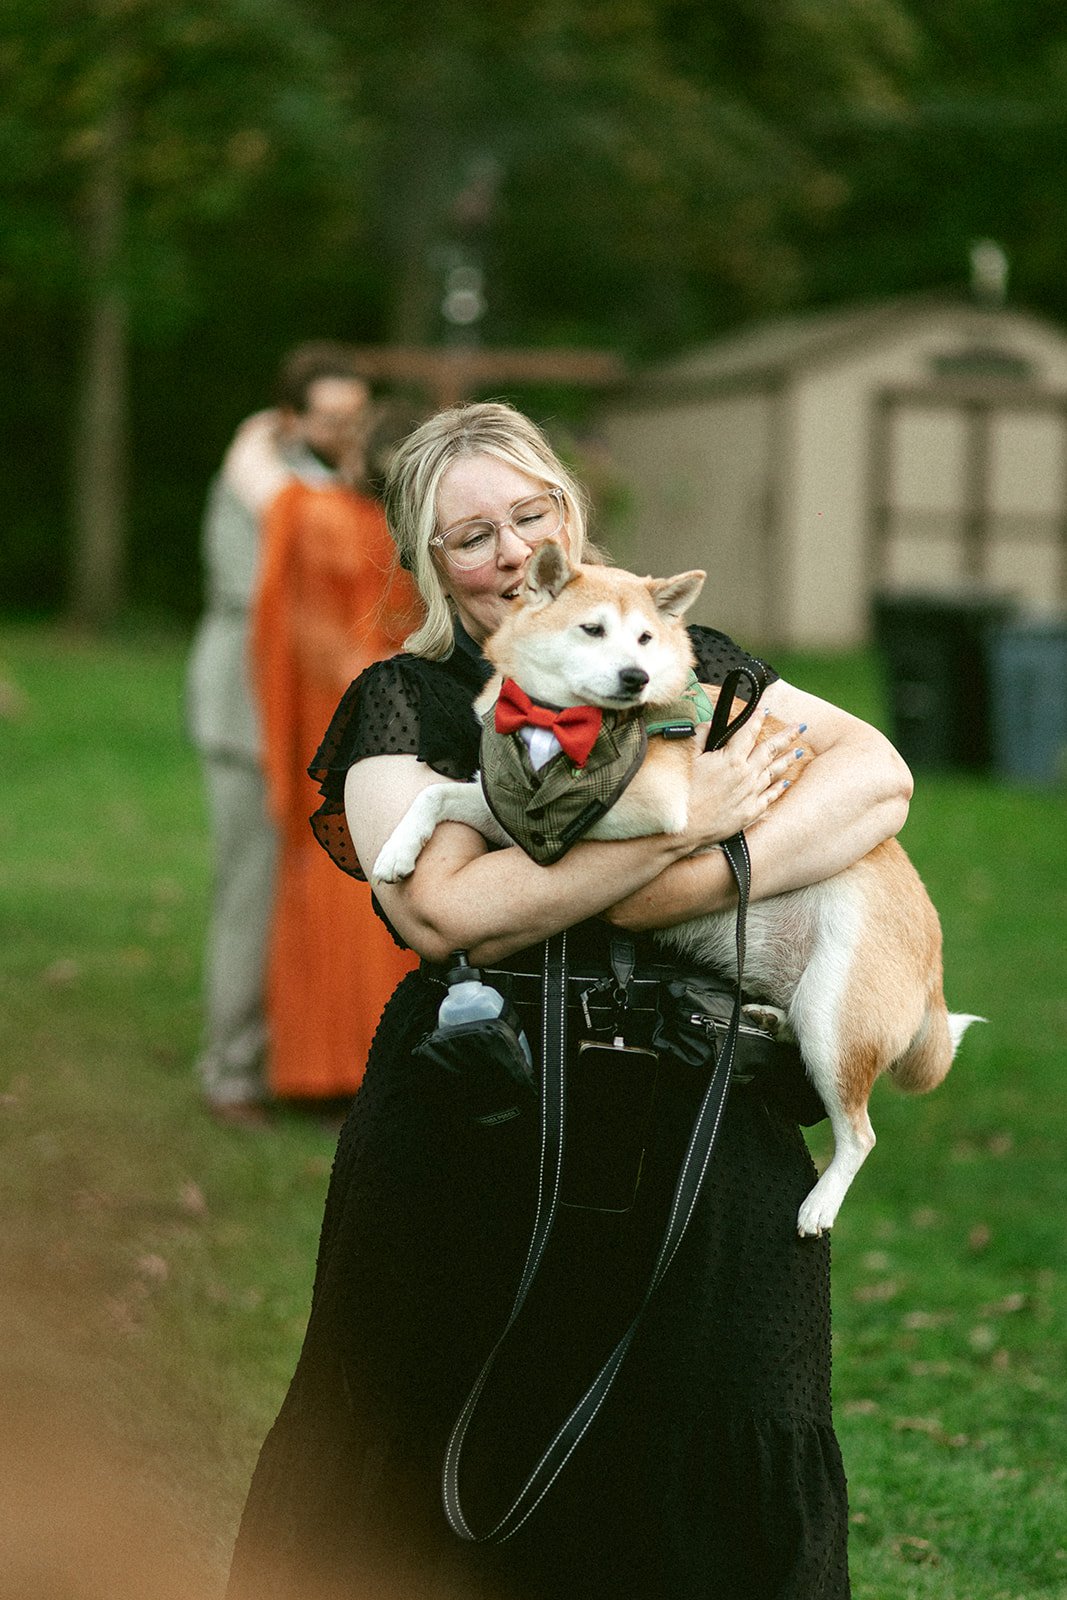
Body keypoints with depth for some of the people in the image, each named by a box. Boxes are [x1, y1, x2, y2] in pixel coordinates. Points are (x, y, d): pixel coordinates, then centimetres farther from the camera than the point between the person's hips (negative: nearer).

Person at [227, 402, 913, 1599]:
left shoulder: (680, 663, 12)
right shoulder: (403, 705, 5)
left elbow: (880, 772, -1)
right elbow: (444, 910, -14)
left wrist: (710, 876, -15)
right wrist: (682, 823, -14)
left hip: (704, 1135, 2)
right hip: (478, 1146, -2)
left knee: (727, 1490, 2)